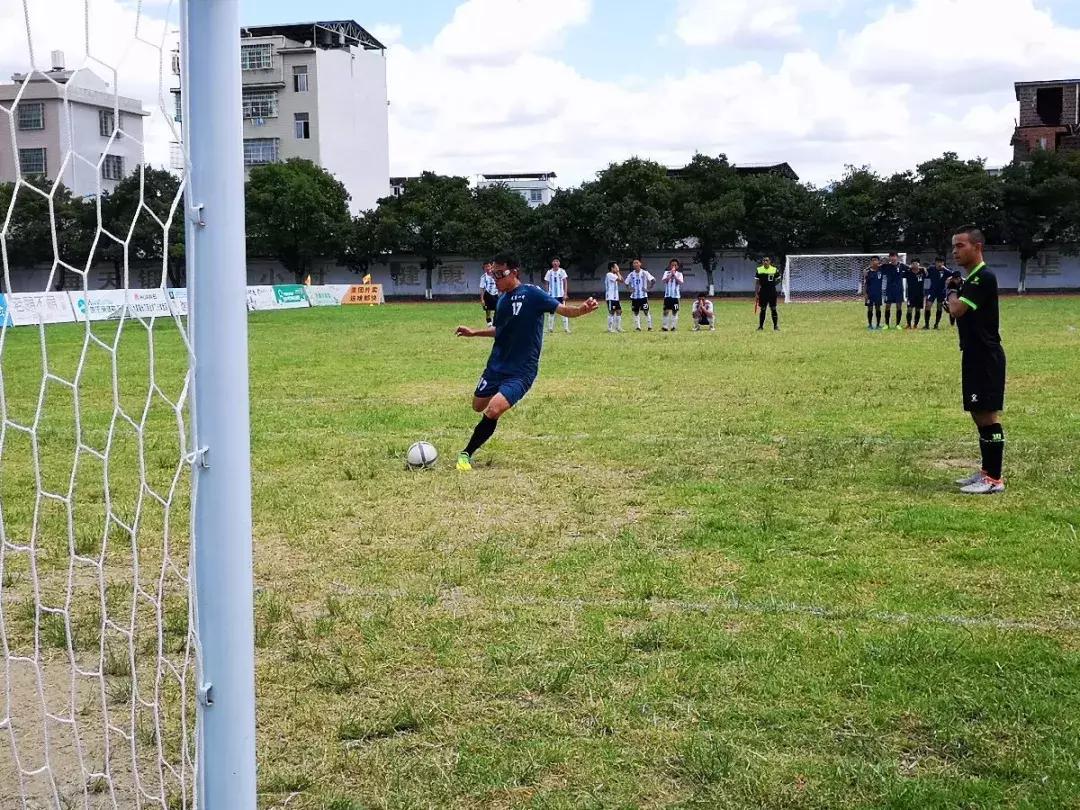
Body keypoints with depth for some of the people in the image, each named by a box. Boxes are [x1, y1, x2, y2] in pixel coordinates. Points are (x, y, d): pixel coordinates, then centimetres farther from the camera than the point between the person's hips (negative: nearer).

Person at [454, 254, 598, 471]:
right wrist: (474, 333, 20)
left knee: (493, 411, -21)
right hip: (496, 365, 8)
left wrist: (581, 310, -41)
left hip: (521, 371, -8)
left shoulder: (531, 294, -14)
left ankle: (466, 454, -5)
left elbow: (562, 309, -22)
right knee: (478, 406, 17)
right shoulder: (502, 298, 8)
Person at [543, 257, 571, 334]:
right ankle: (550, 328, 9)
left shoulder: (562, 271, -1)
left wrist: (565, 293, -9)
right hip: (551, 295, 2)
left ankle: (566, 328, -1)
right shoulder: (549, 272, 5)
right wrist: (547, 294, 3)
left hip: (561, 295, -2)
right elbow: (547, 284, 9)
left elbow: (565, 283, -1)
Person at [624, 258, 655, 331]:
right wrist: (630, 289, 3)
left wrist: (648, 288, -8)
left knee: (646, 311, -4)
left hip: (643, 295, -3)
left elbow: (653, 280, -5)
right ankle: (638, 327, 13)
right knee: (636, 312, 6)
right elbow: (626, 283, 16)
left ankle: (650, 327, 3)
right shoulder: (631, 274, 4)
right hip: (634, 296, 3)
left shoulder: (644, 273, -4)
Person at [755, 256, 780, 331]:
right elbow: (757, 282, 4)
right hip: (763, 291, 1)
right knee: (762, 309, 5)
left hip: (772, 292, -1)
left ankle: (776, 326, 8)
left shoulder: (775, 270, 0)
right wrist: (756, 293, 0)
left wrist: (772, 285, -2)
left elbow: (778, 280, 11)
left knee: (773, 309, 1)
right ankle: (761, 326, 13)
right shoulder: (759, 270, 2)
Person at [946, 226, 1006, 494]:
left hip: (986, 357, -10)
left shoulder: (984, 277, -16)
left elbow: (956, 309, -23)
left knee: (988, 415, -8)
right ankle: (986, 471, 22)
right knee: (979, 414, 14)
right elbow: (957, 312, 19)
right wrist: (954, 293, 3)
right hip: (974, 355, 10)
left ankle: (994, 479, -4)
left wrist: (952, 292, -3)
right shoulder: (970, 279, 15)